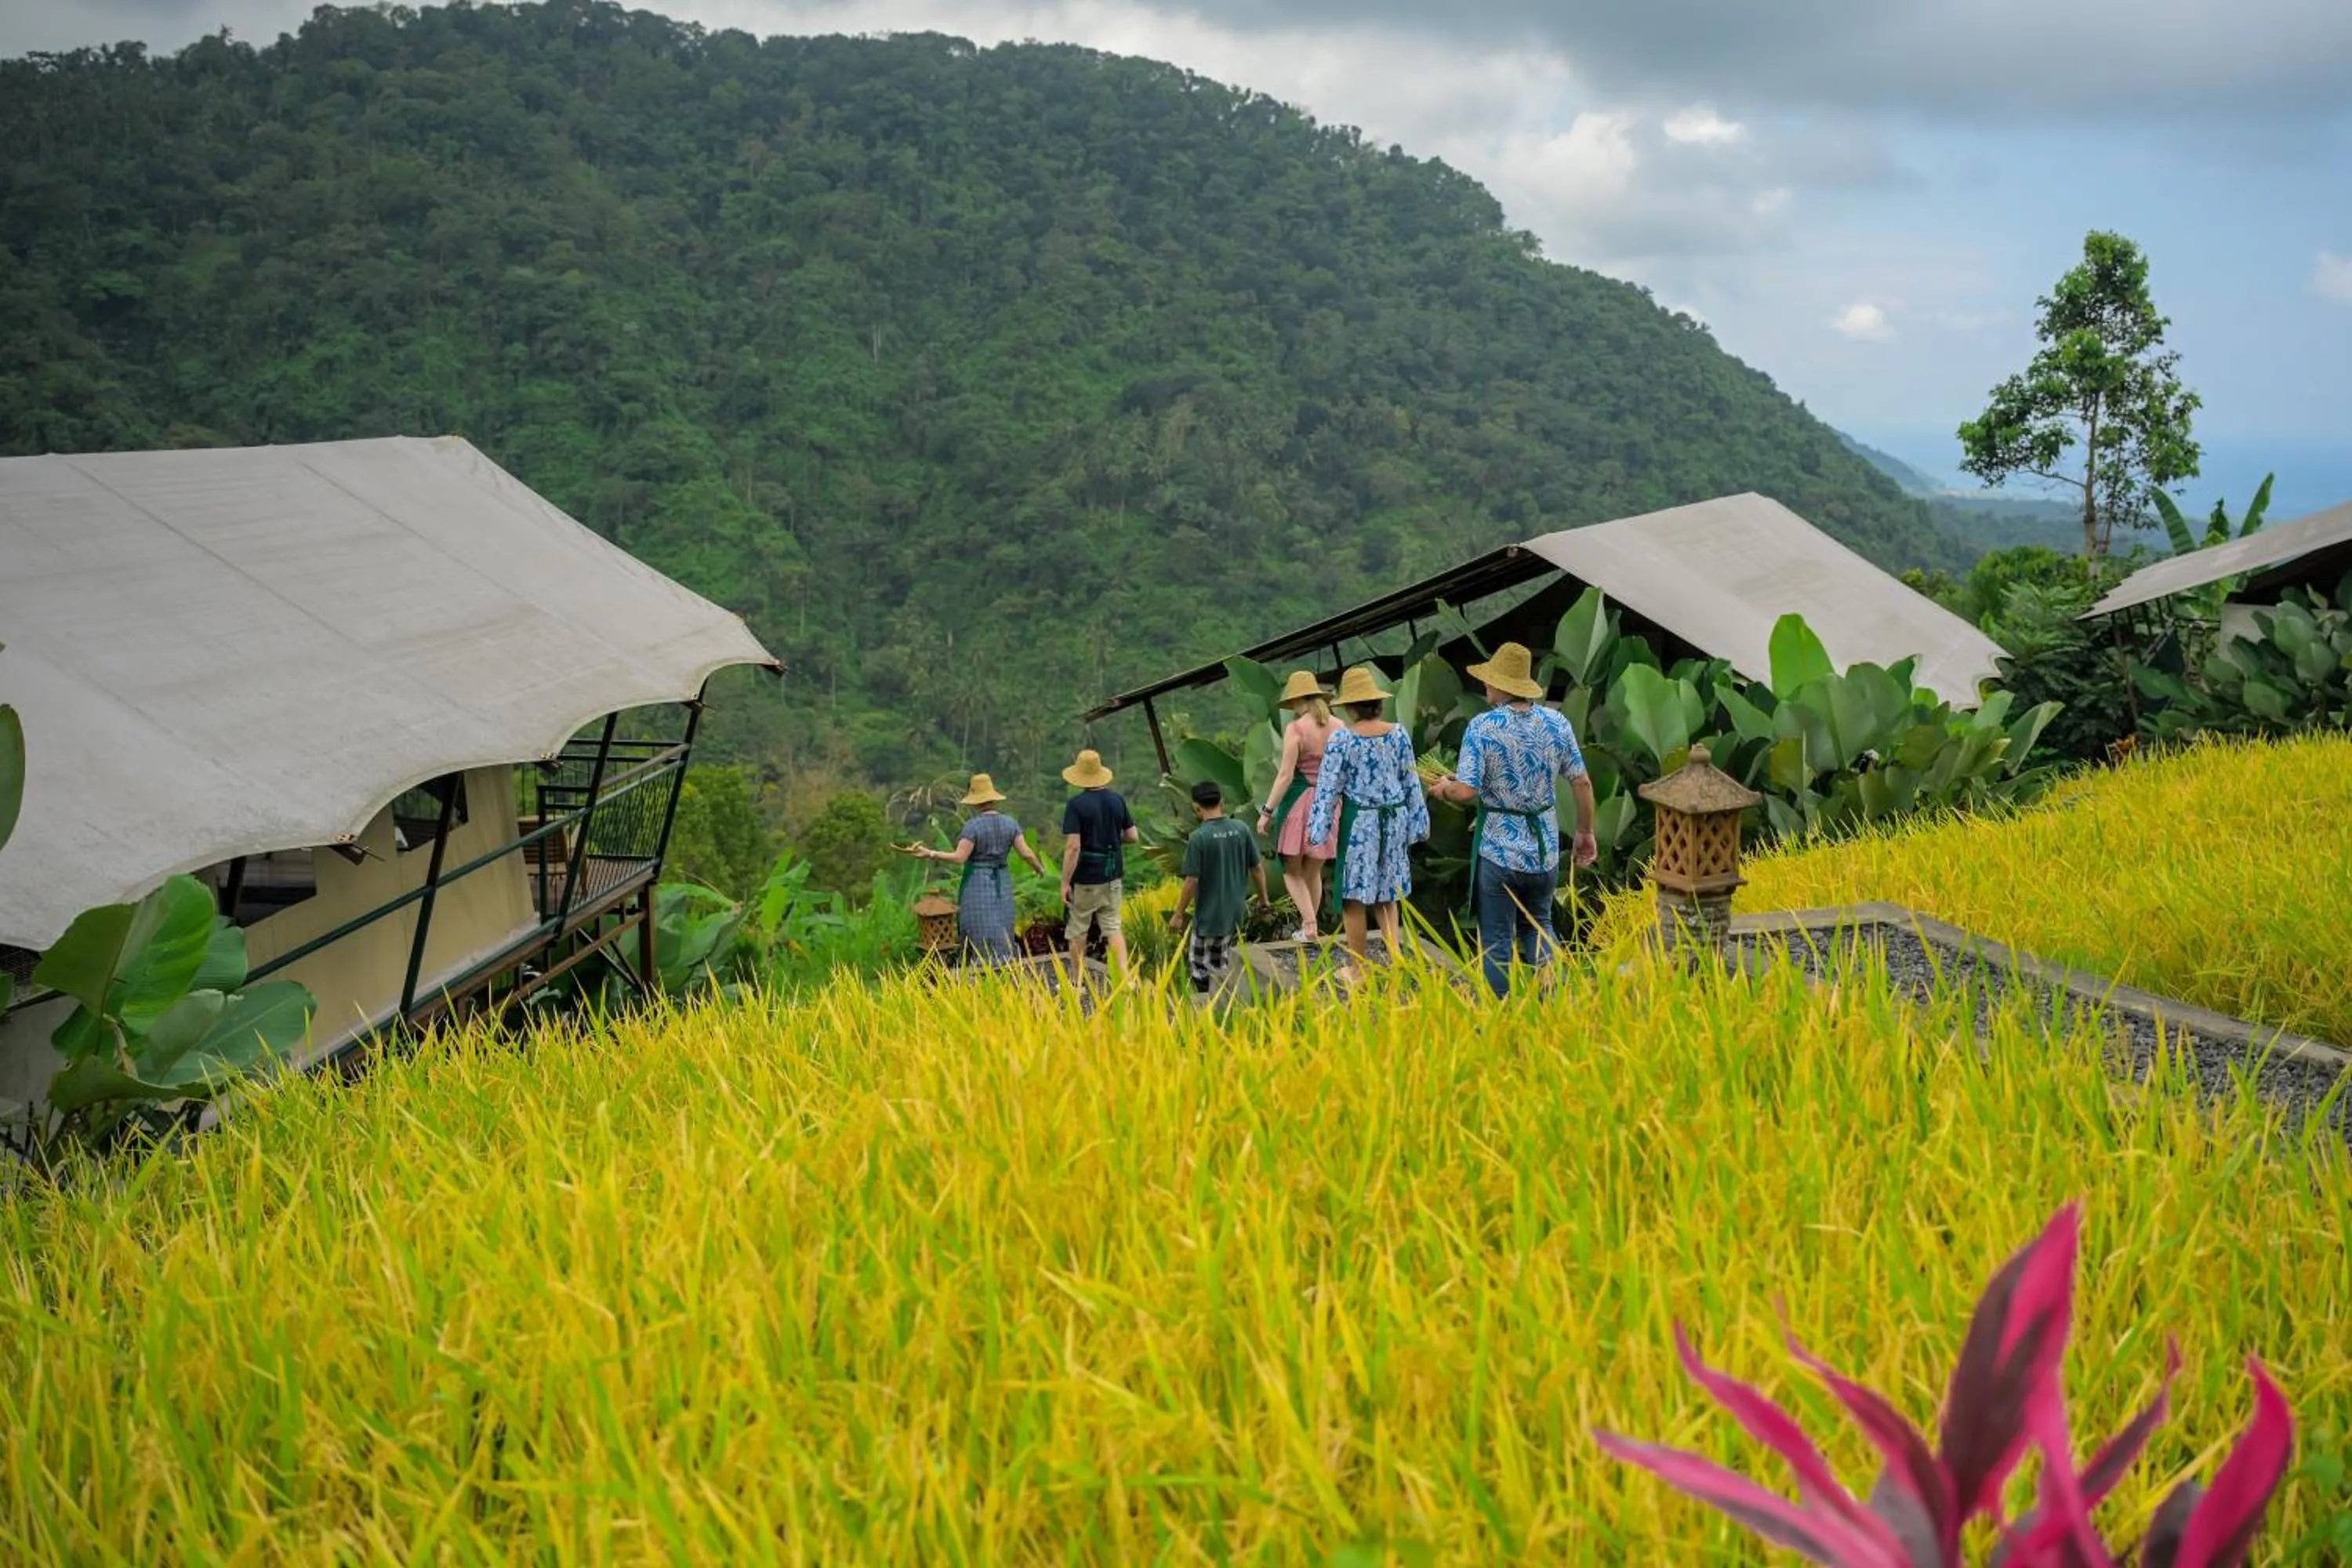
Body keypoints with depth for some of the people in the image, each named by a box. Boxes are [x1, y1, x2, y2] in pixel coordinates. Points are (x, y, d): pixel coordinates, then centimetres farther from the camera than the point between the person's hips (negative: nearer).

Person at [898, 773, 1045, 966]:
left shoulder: (973, 825, -13)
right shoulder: (1010, 823, 1)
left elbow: (959, 858, -19)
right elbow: (1026, 853, -2)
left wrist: (929, 854, -18)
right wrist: (1039, 869, 16)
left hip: (976, 886, -5)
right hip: (1002, 885, 5)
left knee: (982, 940, -2)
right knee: (1001, 940, 11)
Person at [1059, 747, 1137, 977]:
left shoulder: (1076, 805, -15)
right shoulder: (1117, 800, 1)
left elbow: (1073, 847, -20)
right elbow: (1132, 836, 6)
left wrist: (1065, 883, -16)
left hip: (1085, 877, -5)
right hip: (1113, 874, 5)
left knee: (1078, 929, 11)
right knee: (1112, 927, 11)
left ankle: (1076, 981, 21)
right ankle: (1125, 977, -3)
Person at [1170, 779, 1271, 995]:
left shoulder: (1199, 837, -17)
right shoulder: (1241, 830, -4)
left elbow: (1192, 881, -17)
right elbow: (1257, 868, 4)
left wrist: (1179, 914, -6)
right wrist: (1263, 898, 19)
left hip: (1209, 914, -6)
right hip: (1235, 913, 6)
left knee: (1200, 967, 7)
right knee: (1222, 965, 20)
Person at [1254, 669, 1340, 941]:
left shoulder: (1296, 728, -12)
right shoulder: (1338, 727, 1)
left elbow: (1286, 775, -15)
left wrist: (1267, 810, -10)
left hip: (1299, 802, -4)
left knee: (1292, 871, 8)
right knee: (1314, 871, 18)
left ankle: (1310, 925, -7)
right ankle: (1308, 927, 24)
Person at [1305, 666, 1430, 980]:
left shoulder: (1342, 739, -11)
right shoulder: (1398, 735, -1)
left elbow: (1329, 787, -9)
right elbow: (1411, 783, 5)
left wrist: (1319, 829, -3)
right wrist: (1417, 823, 14)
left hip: (1359, 821, -4)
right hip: (1394, 819, 4)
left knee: (1355, 897, 6)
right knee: (1386, 894, 17)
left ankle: (1357, 969, 13)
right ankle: (1396, 951, 2)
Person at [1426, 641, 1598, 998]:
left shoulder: (1482, 727, -14)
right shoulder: (1557, 723, -2)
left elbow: (1466, 792, -20)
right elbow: (1582, 783, 1)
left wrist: (1444, 788, 2)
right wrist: (1585, 832, 14)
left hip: (1498, 852, -4)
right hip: (1545, 853, 4)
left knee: (1497, 941, 7)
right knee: (1538, 925, 24)